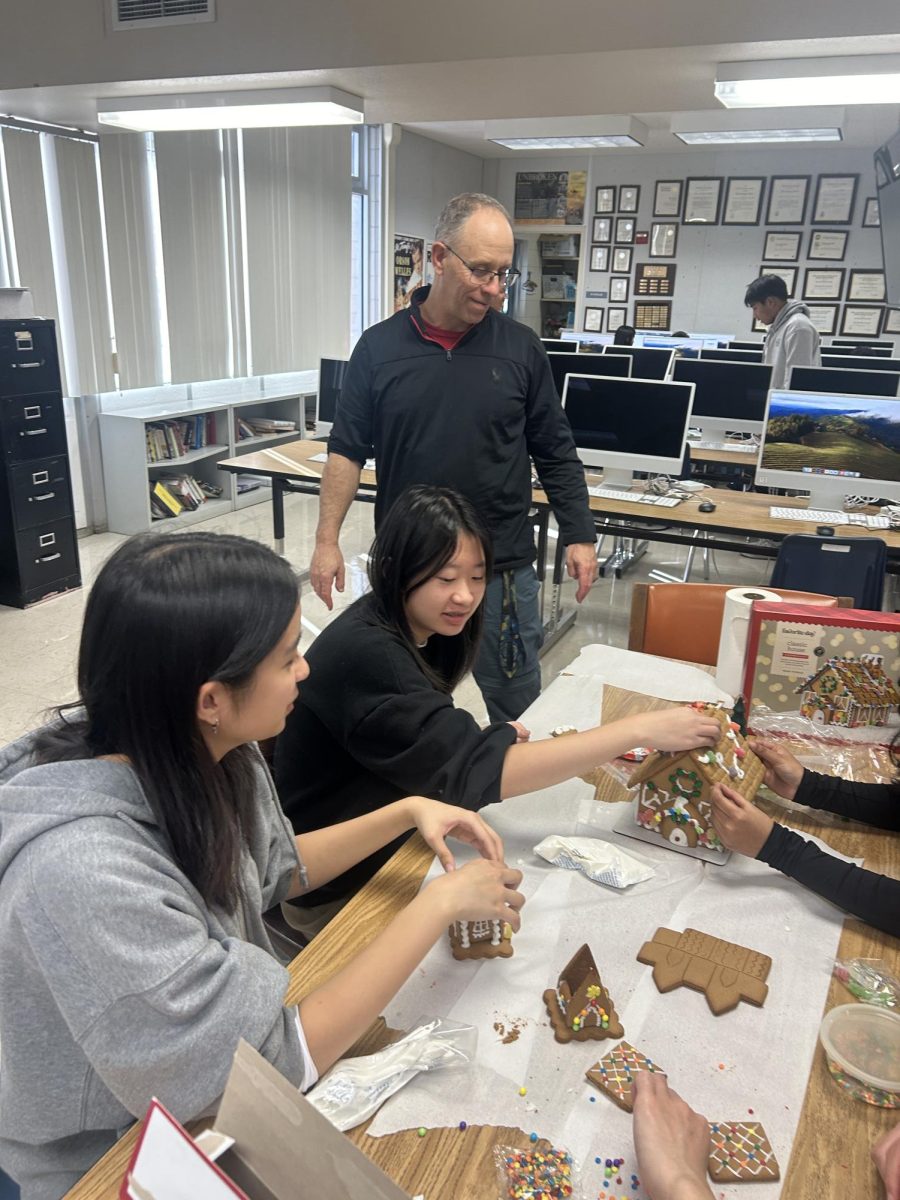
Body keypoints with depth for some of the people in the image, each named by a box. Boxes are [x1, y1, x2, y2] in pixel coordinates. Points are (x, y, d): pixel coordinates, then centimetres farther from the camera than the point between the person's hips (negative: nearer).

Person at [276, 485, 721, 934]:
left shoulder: (411, 630, -2)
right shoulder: (363, 653, -30)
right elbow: (471, 772, -36)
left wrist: (486, 742, -15)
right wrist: (639, 730, -34)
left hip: (390, 843, 7)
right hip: (338, 889, -7)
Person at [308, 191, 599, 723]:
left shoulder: (520, 347, 1)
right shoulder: (380, 347, 0)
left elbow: (556, 453, 6)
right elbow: (348, 449, 5)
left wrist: (579, 535, 2)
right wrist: (328, 539, -2)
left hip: (503, 571, 0)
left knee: (513, 711, 8)